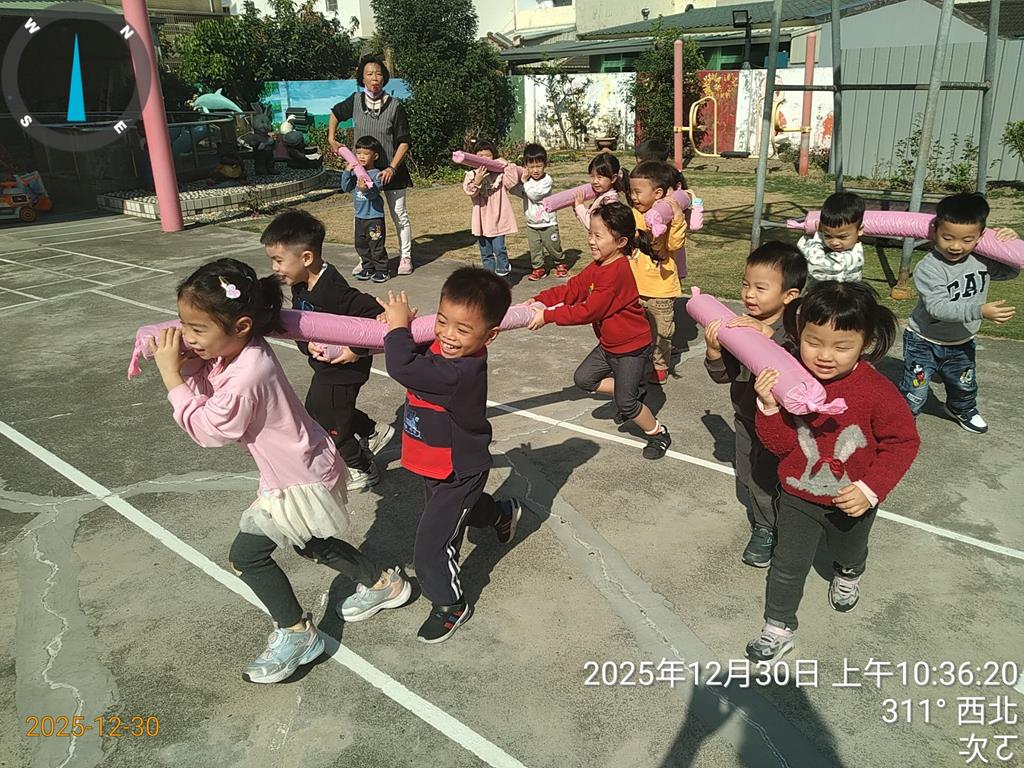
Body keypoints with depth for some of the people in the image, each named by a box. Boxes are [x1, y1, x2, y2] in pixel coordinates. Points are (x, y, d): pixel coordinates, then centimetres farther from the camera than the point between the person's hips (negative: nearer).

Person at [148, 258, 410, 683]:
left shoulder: (247, 377, -34)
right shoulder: (239, 349, -7)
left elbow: (206, 428, -22)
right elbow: (205, 386, 3)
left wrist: (171, 375, -20)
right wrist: (184, 362, -16)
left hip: (298, 482, -10)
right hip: (306, 468, 10)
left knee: (247, 555, 0)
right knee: (312, 544, 26)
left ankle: (296, 633, 16)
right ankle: (383, 583, 43)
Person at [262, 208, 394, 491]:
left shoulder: (333, 291, -32)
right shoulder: (300, 287, -3)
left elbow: (374, 313, -36)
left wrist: (358, 349, -31)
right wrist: (307, 343, -17)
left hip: (345, 367, -9)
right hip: (324, 364, 9)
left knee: (328, 423, 7)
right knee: (317, 409, 27)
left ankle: (361, 470, 29)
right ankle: (374, 433, 42)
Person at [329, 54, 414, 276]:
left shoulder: (395, 106, -10)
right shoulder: (355, 101, -1)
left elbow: (404, 141, -9)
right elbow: (335, 113, 20)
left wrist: (392, 168, -17)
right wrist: (332, 139, 11)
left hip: (391, 170, -3)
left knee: (399, 215, 5)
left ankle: (405, 258, 17)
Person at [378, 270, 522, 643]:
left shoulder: (462, 372, -38)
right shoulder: (445, 349, -13)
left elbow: (403, 367, -43)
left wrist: (398, 326, -27)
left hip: (456, 473, -9)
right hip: (439, 467, 9)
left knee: (432, 543, 1)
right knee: (463, 508, 35)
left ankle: (449, 605, 26)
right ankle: (503, 513, 65)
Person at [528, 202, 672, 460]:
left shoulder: (617, 272, -30)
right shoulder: (597, 266, 1)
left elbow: (588, 311, -29)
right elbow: (571, 290, 0)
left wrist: (548, 316, -26)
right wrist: (538, 301, -12)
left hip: (633, 347, -9)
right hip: (609, 344, 9)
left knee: (626, 403, -2)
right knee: (583, 379, 10)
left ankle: (658, 434, 23)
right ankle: (635, 394, 23)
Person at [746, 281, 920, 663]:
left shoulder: (876, 390, -25)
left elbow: (903, 442, -14)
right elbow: (779, 443, -16)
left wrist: (871, 489, -22)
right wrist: (770, 406, -34)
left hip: (851, 502, 0)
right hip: (798, 497, 0)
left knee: (849, 552, 30)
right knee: (788, 565, 10)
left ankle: (847, 575, 65)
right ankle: (778, 629, 30)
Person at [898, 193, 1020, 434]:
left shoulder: (982, 260, -9)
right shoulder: (928, 268, -28)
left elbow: (1010, 271, 11)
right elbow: (937, 307, -36)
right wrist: (980, 311, -45)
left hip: (961, 343, 6)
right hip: (924, 342, -6)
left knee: (965, 386, 27)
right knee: (914, 393, -4)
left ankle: (962, 410, 56)